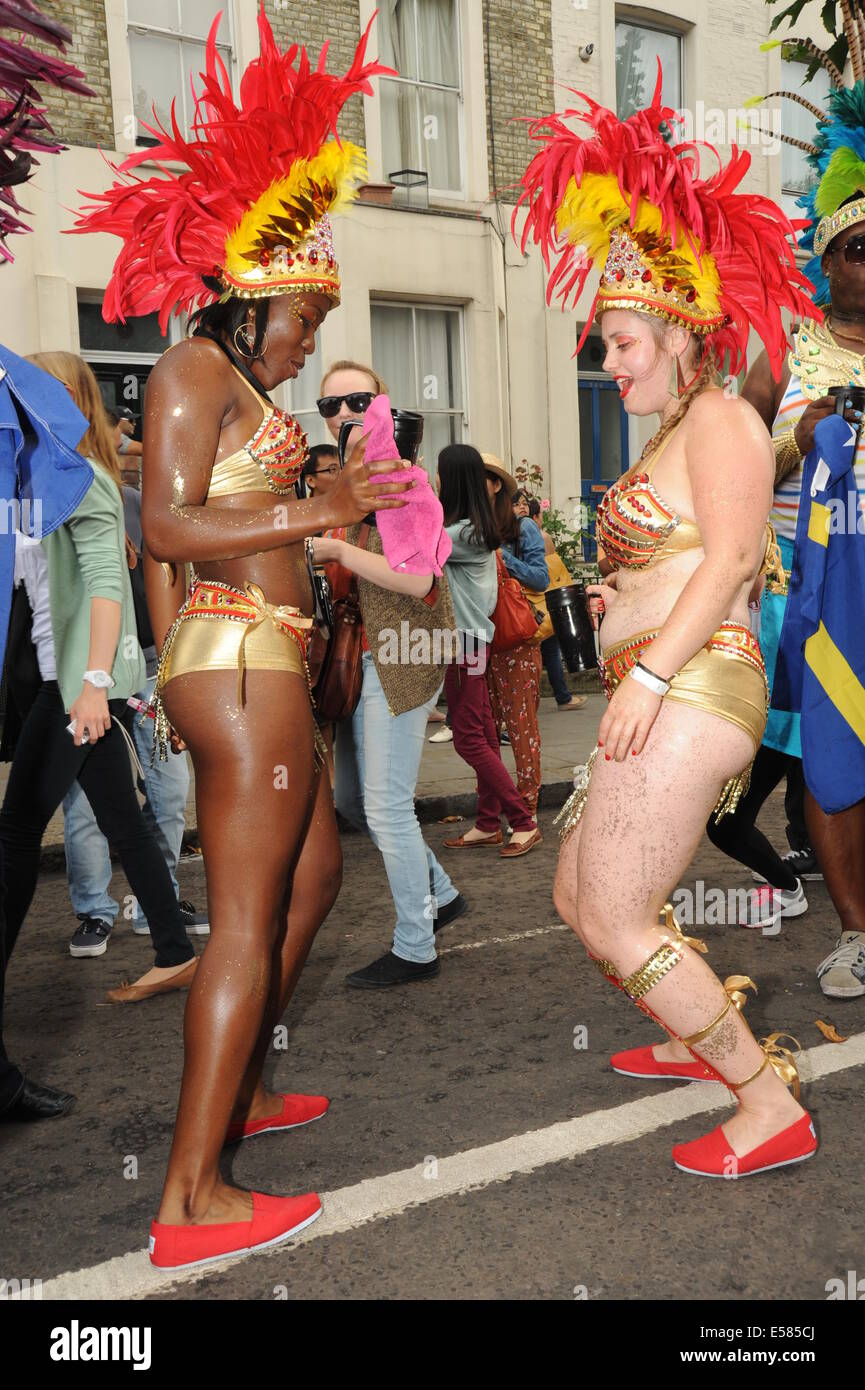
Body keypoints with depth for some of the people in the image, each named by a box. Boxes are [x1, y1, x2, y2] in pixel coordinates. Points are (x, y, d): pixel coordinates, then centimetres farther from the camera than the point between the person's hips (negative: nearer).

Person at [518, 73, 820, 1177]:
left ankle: (770, 1104, 1)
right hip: (666, 700, 10)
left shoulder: (718, 419, -6)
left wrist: (648, 673, -24)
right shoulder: (673, 434, 23)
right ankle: (696, 1038, 34)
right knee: (577, 895, 16)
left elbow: (734, 554, -19)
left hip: (689, 693, -10)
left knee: (614, 922, -9)